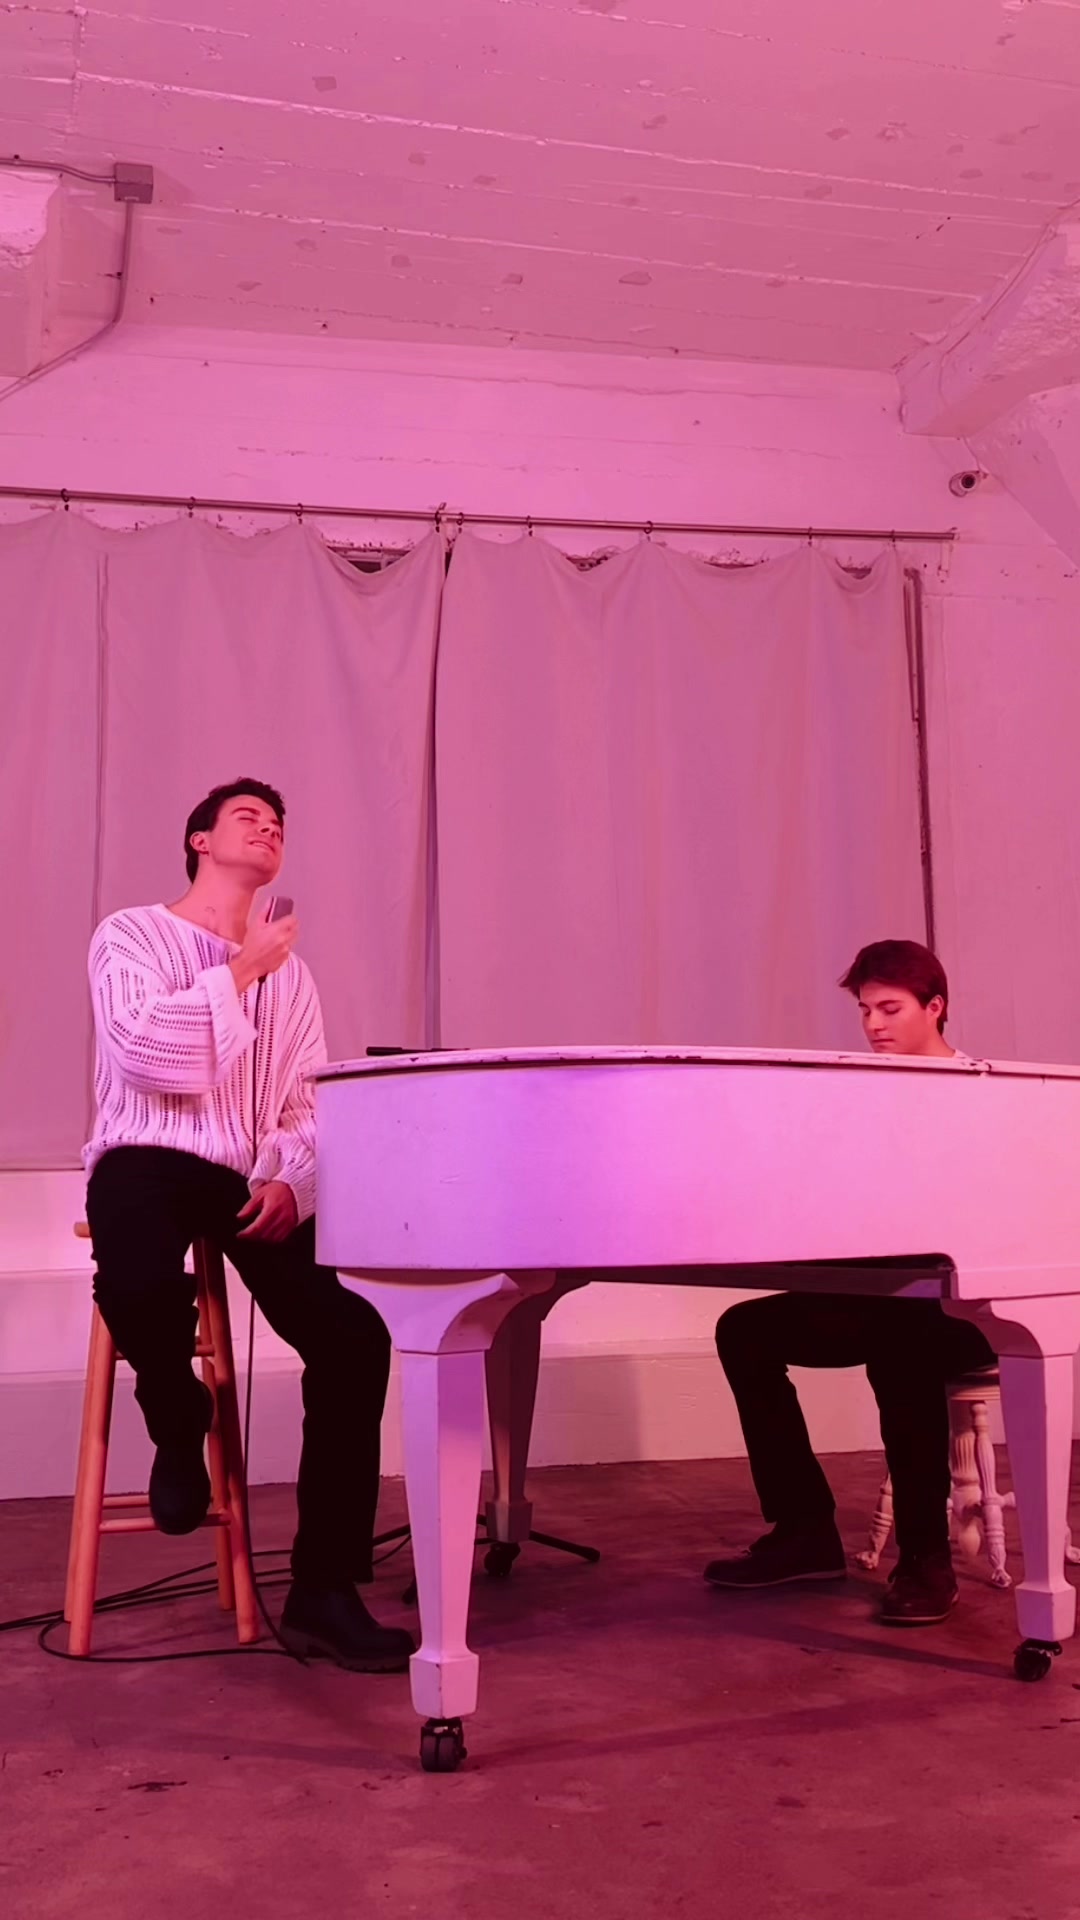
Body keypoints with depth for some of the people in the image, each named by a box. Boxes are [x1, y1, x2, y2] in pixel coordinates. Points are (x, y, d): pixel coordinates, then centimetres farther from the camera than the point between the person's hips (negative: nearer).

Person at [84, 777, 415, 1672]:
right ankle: (178, 1424, -1)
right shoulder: (131, 935, 4)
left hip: (251, 1180, 5)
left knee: (354, 1337, -19)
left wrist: (289, 1180, -8)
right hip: (149, 1162, -4)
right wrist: (239, 971, -9)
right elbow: (156, 1062, -14)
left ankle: (324, 1591, -6)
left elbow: (309, 1107, 13)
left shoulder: (290, 973, 20)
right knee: (141, 1288, -40)